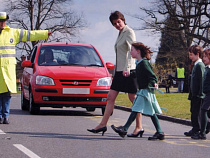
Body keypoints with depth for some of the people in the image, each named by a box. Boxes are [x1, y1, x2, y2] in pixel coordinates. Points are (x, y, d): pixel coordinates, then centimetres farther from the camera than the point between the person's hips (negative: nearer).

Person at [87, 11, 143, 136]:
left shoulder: (129, 32, -8)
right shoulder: (120, 33, 18)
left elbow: (132, 51, -21)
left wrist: (127, 68, -32)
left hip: (128, 70, -9)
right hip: (119, 70, 9)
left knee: (133, 98, -4)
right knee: (111, 97, 5)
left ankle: (139, 127, 1)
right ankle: (103, 124, 6)